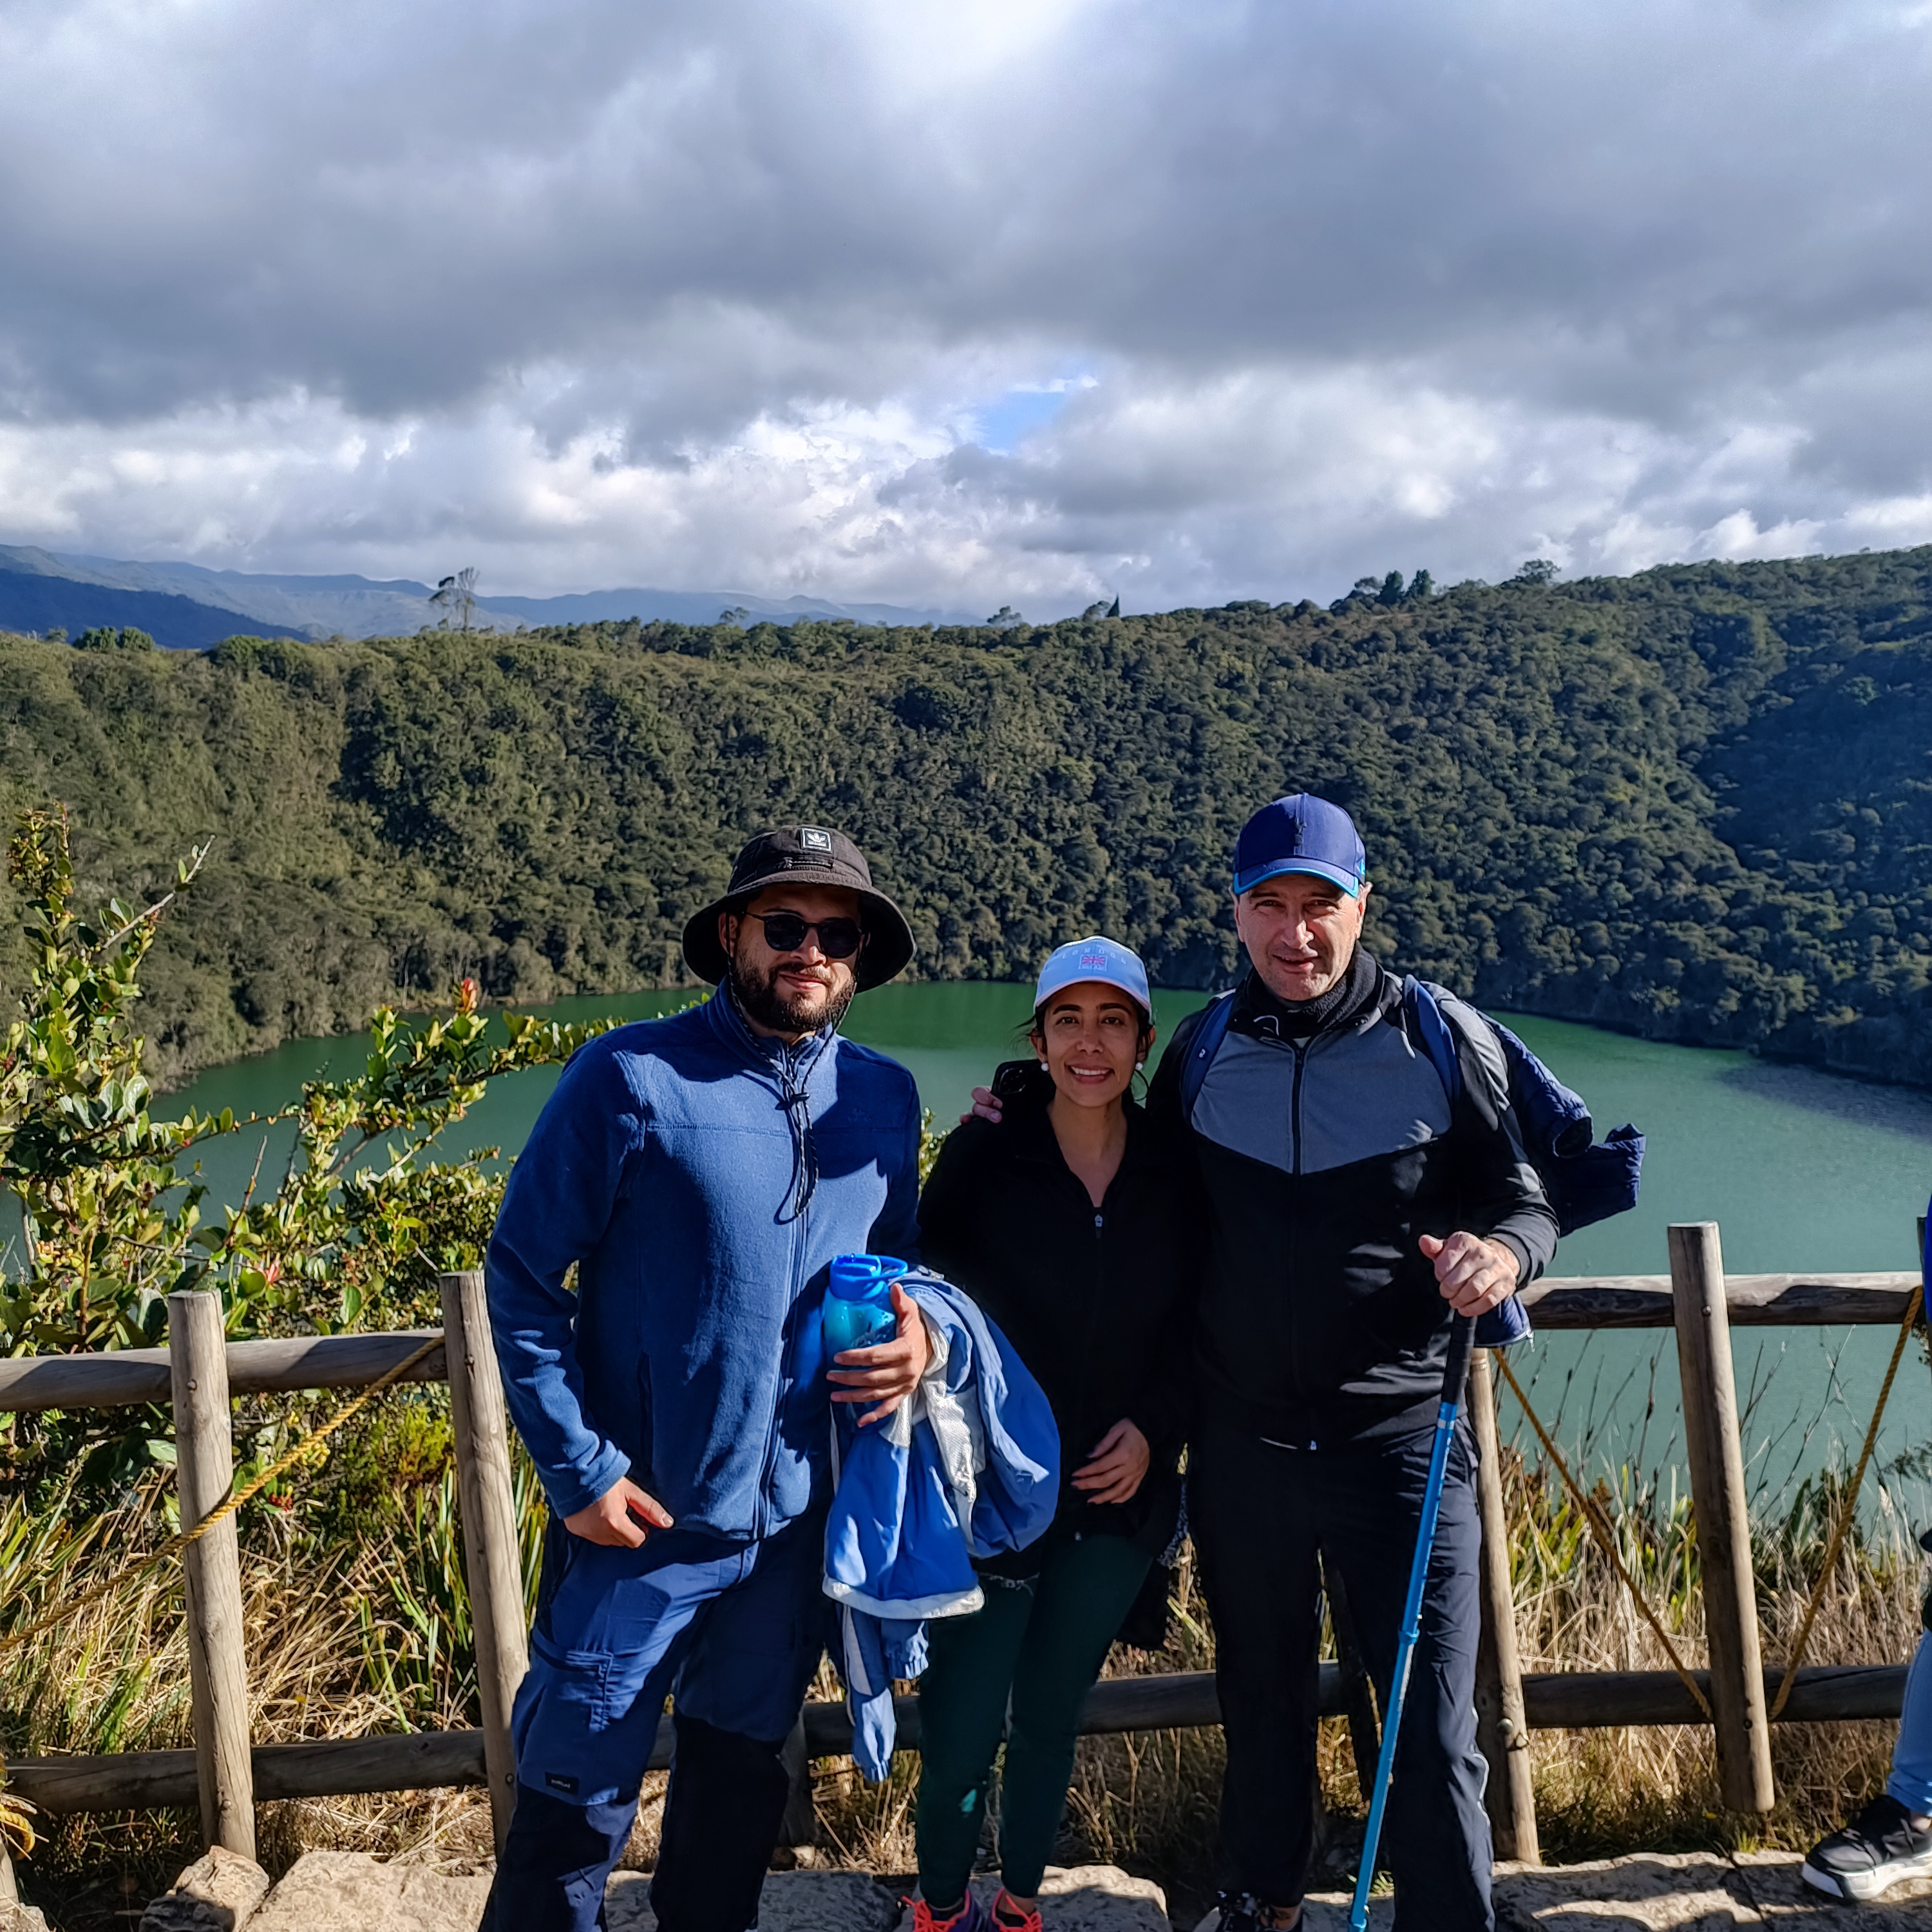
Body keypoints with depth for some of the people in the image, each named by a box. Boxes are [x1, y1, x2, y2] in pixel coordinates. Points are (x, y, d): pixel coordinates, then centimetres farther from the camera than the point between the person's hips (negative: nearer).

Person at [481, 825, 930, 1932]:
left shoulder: (884, 1099, 1)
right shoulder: (635, 1079, -15)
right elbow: (522, 1279, -11)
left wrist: (918, 1331, -6)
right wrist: (578, 1468, -15)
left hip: (800, 1520, 5)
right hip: (640, 1518, -4)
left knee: (743, 1778, 24)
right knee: (576, 1810, 8)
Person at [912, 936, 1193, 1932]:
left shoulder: (1173, 1170, -2)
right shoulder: (982, 1154, -10)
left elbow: (1196, 1325, 6)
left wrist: (1155, 1427, -7)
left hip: (1119, 1502, 2)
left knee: (1048, 1717, 17)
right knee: (963, 1728, 3)